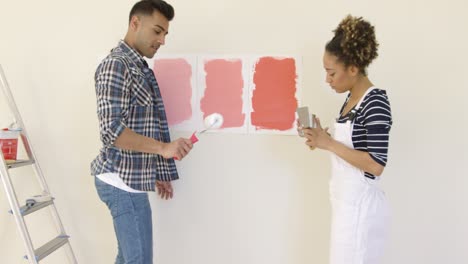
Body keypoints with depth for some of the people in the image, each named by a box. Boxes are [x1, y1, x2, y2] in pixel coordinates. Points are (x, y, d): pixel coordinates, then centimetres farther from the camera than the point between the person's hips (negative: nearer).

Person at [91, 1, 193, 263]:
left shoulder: (140, 68, 15)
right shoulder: (116, 65, -13)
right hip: (123, 181, -9)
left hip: (130, 179, 9)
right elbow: (112, 130, -22)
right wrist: (163, 148, -29)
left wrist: (157, 174, 18)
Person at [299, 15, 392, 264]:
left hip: (360, 205, -9)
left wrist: (329, 143, -21)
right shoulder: (353, 97, 7)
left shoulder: (375, 102, -19)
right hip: (347, 202, 9)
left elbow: (376, 165, -24)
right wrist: (322, 139, -2)